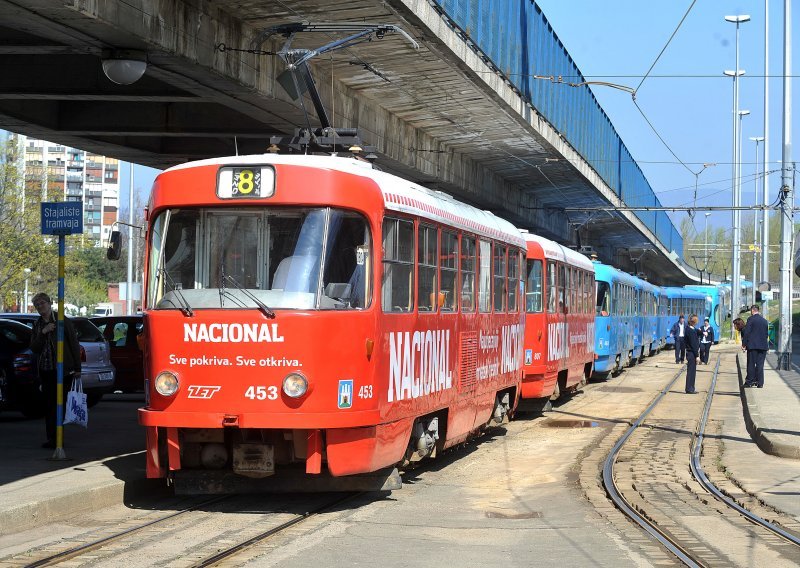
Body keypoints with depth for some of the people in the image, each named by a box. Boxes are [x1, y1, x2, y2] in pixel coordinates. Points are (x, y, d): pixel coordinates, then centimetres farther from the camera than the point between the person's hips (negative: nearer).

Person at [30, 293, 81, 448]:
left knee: (60, 403, -5)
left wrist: (77, 368, -5)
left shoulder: (63, 321, -2)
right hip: (46, 370, 5)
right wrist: (43, 333, -11)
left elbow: (74, 344, -1)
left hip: (63, 370, -5)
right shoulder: (37, 325, 12)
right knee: (48, 404, 3)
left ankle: (58, 438, -3)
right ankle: (51, 437, 7)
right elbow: (34, 348, 5)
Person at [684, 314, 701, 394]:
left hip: (691, 353, 10)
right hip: (692, 353, -10)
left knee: (692, 371, 14)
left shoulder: (690, 330, 12)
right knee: (691, 371, -5)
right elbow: (693, 344, -20)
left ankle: (690, 388, 19)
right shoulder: (691, 331, -18)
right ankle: (689, 389, -1)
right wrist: (697, 356, -19)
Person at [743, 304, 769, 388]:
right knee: (760, 364, 5)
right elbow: (767, 334, 14)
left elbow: (746, 332, -10)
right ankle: (760, 383, 4)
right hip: (763, 345, 4)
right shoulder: (765, 321, 10)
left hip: (752, 345, -4)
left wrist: (744, 344, -5)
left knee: (751, 364, 0)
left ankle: (750, 382, 0)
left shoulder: (751, 319, -6)